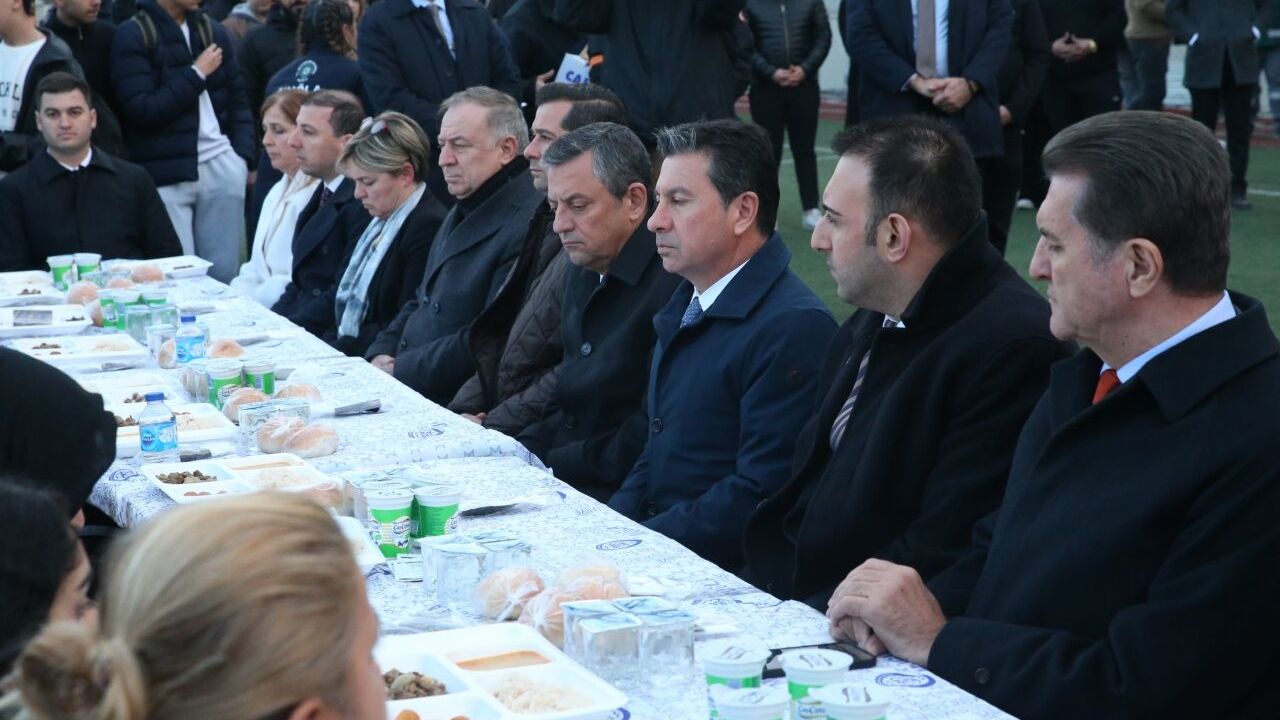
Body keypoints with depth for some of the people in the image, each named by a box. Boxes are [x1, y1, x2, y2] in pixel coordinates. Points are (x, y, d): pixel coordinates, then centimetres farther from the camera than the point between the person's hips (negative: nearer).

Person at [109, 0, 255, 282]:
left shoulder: (214, 32, 13)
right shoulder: (131, 36, -2)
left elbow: (237, 102, 16)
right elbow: (142, 110, -11)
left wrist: (244, 158, 4)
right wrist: (196, 74, -8)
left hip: (221, 166, 4)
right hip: (166, 175, -4)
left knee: (223, 274, 3)